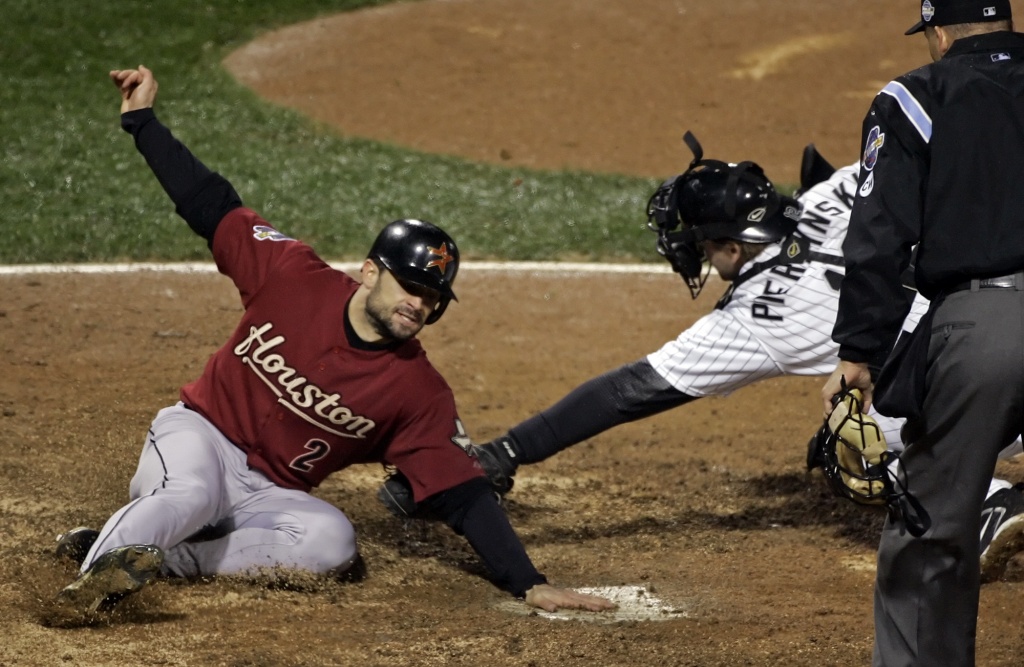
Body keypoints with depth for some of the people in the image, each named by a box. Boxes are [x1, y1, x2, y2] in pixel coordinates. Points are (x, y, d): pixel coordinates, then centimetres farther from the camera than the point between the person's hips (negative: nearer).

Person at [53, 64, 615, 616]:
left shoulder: (419, 392, -8)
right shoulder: (295, 277, -9)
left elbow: (463, 495, -11)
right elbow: (211, 206, 1)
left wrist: (529, 585, -21)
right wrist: (141, 119, -1)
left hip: (272, 496, 2)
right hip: (198, 434, -2)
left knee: (331, 541, -33)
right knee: (188, 496, -39)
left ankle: (149, 557, -31)